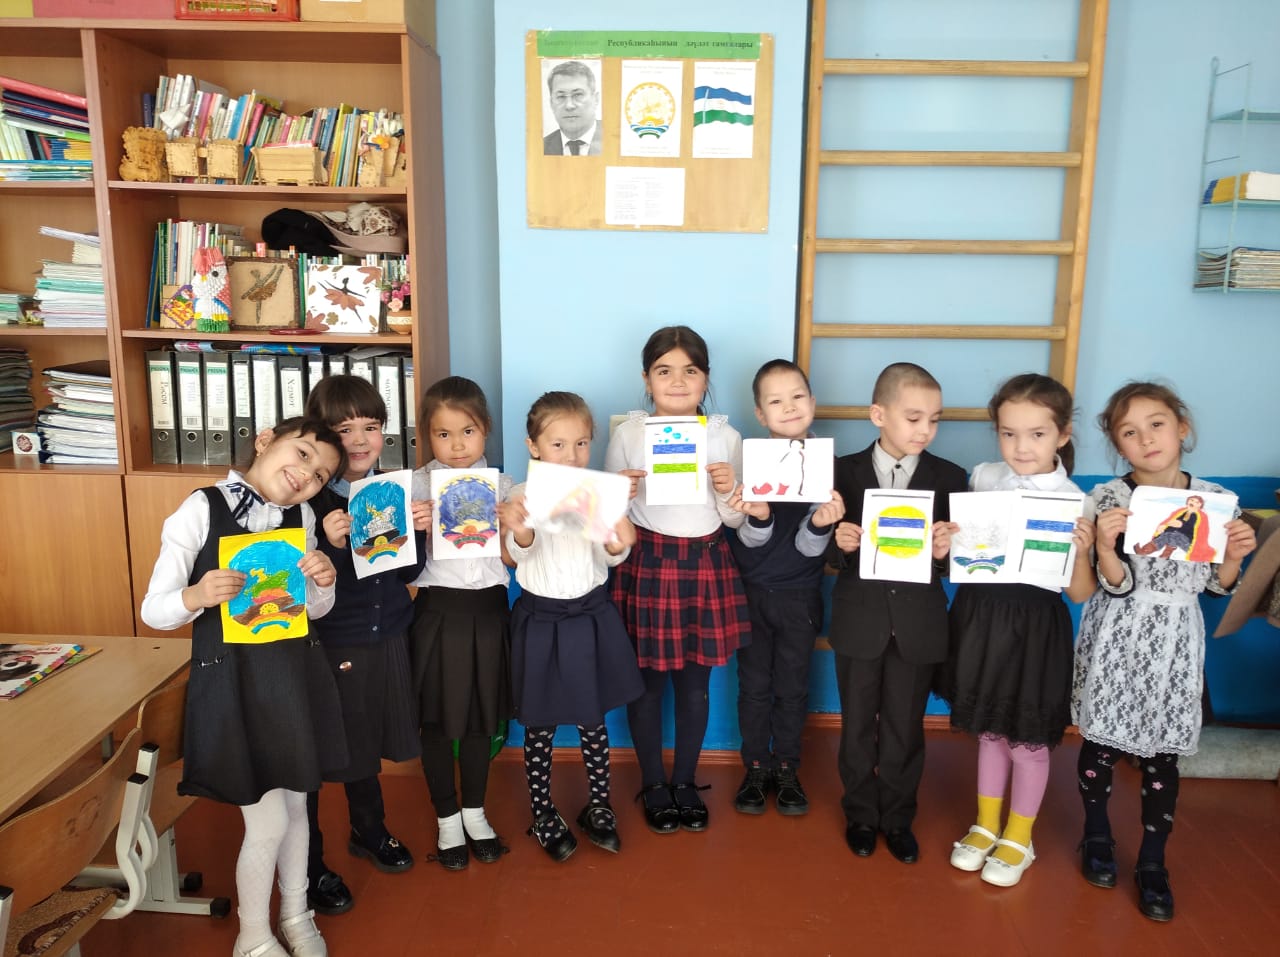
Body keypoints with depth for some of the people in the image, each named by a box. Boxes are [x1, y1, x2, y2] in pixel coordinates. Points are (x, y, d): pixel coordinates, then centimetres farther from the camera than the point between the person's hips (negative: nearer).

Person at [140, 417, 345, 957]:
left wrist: (323, 582, -11)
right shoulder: (202, 509, -11)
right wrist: (196, 597, -30)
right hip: (231, 678, -4)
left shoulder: (302, 516, 3)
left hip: (295, 672, 5)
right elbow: (153, 610, -10)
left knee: (295, 803, 18)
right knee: (267, 822, 1)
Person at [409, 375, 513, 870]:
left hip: (487, 610, 2)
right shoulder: (417, 486, -4)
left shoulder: (500, 485, 2)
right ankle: (447, 819, 29)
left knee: (481, 717, 15)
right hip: (437, 611, -2)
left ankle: (475, 813, 35)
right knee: (436, 721, 9)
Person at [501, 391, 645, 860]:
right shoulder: (524, 495, -9)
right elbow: (521, 551, -22)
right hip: (541, 619, -2)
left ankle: (598, 806, 34)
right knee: (539, 725, 10)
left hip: (591, 616, 2)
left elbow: (611, 557, -4)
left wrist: (619, 543, -28)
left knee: (593, 719, 15)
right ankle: (543, 814, 29)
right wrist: (519, 532, -46)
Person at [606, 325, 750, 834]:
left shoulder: (725, 436, -1)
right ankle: (653, 785, 30)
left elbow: (736, 520, 4)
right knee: (647, 682, 9)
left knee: (695, 683, 13)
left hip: (706, 567, 2)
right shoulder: (628, 434, -5)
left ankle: (685, 781, 33)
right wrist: (622, 493, -20)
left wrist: (728, 491, -16)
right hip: (647, 567, -1)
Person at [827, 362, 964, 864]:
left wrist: (945, 551, -23)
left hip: (918, 625, 1)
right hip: (860, 621, 0)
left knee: (905, 728, 13)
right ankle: (861, 814, 33)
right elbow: (832, 553, -2)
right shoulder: (845, 471, -3)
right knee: (857, 724, 14)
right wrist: (840, 543, -24)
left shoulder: (949, 477, -1)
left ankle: (898, 818, 33)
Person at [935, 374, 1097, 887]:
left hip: (1035, 625, -3)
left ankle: (1018, 839, 34)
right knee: (989, 730, 19)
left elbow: (1080, 595, -8)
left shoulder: (1074, 501, -12)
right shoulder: (982, 478, -2)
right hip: (981, 614, 4)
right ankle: (985, 825, 39)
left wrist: (1082, 552, -26)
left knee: (1029, 738, 12)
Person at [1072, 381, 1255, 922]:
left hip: (1175, 645, 2)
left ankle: (1152, 863, 27)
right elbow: (1116, 585, -11)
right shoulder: (1110, 498, -9)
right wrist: (1104, 544, -29)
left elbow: (1217, 585, 7)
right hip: (1117, 640, -2)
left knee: (1162, 756, 9)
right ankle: (1097, 836, 34)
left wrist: (1234, 554, -11)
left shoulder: (1213, 498, 0)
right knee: (1101, 742, 10)